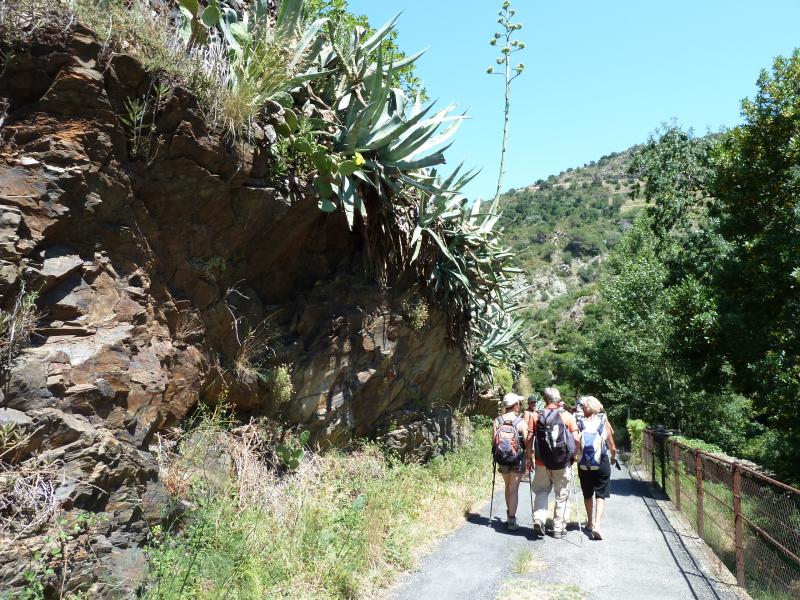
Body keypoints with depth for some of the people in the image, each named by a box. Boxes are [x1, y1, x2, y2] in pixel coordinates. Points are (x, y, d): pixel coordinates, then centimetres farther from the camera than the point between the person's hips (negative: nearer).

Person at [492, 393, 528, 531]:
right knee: (514, 489, 1)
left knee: (508, 487, 20)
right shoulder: (521, 422, -11)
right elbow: (527, 442, -12)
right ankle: (512, 520, 0)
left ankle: (509, 515, 31)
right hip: (518, 459, -3)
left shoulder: (498, 421, -3)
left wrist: (496, 457, 10)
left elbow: (494, 440, -3)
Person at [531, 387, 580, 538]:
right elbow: (576, 438, -8)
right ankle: (559, 528, 18)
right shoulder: (567, 416, -4)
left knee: (541, 492, 16)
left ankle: (538, 519, -4)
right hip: (563, 463, 0)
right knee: (561, 496, 13)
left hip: (542, 463, 1)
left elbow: (529, 438, -5)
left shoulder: (536, 416, -3)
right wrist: (574, 456, 7)